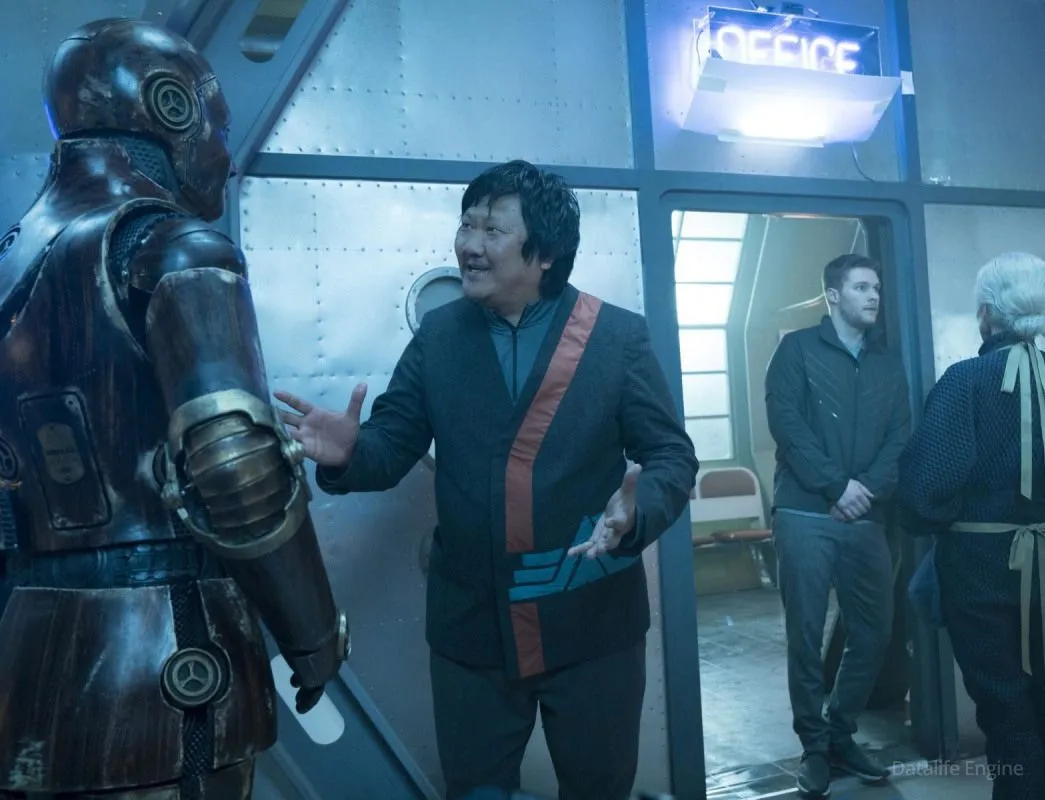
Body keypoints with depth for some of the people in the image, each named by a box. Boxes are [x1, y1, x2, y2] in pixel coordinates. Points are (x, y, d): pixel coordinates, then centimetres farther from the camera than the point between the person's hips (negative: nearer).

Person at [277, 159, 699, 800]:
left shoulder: (620, 336, -6)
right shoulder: (438, 333, 1)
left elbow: (672, 456, -6)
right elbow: (393, 444, 0)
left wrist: (635, 512, -27)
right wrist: (346, 452, -23)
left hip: (592, 622, -1)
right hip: (470, 624, 2)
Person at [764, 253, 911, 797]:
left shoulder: (888, 364, 16)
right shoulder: (797, 349, 3)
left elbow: (900, 437, 7)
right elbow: (785, 422, -8)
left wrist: (868, 490, -11)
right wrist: (836, 485, -14)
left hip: (866, 519, 5)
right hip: (805, 515, -4)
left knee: (874, 631, 7)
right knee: (806, 633, -1)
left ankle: (841, 735, 25)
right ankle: (814, 747, 13)